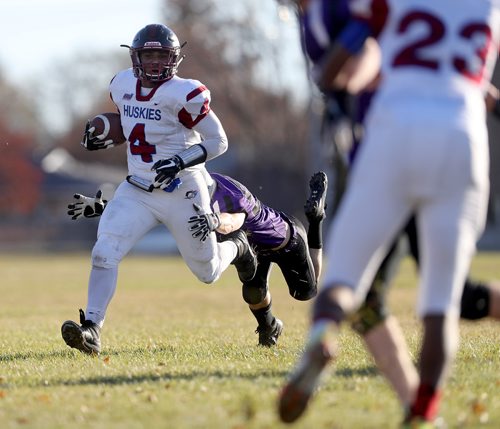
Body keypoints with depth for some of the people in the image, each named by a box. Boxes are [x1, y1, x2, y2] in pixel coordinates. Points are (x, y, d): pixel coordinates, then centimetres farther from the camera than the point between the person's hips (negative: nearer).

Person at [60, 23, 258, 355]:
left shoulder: (184, 94, -18)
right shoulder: (122, 85, 1)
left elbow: (218, 142, -13)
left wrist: (181, 162, -26)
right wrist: (105, 137, 3)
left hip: (182, 193, -4)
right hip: (138, 191, 4)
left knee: (208, 272, 12)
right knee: (104, 253, -18)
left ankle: (236, 247, 47)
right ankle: (92, 330, -17)